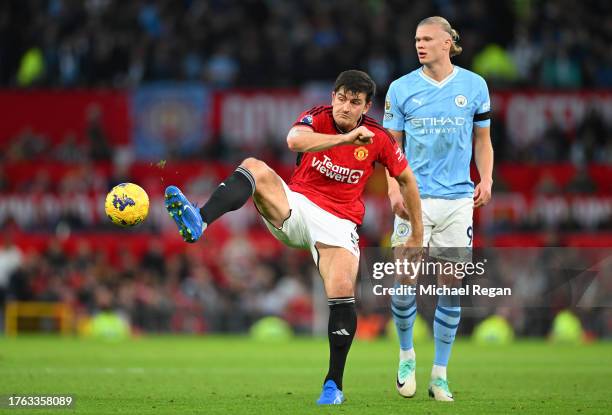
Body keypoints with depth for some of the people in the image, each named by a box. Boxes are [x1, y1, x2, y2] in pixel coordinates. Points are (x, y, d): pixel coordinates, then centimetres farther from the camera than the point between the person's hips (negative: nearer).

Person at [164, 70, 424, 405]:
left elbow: (406, 179, 14)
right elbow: (295, 140, -28)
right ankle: (198, 223, -53)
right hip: (295, 207, 0)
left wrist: (417, 234, 16)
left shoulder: (378, 139, 0)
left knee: (341, 292, -22)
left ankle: (334, 385, -8)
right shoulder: (317, 118, -4)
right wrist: (345, 138, -35)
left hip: (339, 223, 0)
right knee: (254, 168, -27)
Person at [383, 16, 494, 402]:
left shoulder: (475, 85, 5)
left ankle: (440, 373, 9)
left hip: (458, 198, 1)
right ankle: (406, 354, 18)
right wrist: (394, 188, -7)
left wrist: (486, 179, -1)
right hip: (415, 197, -1)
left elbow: (482, 139, 13)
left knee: (452, 283, 0)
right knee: (406, 279, -8)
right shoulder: (401, 88, 2)